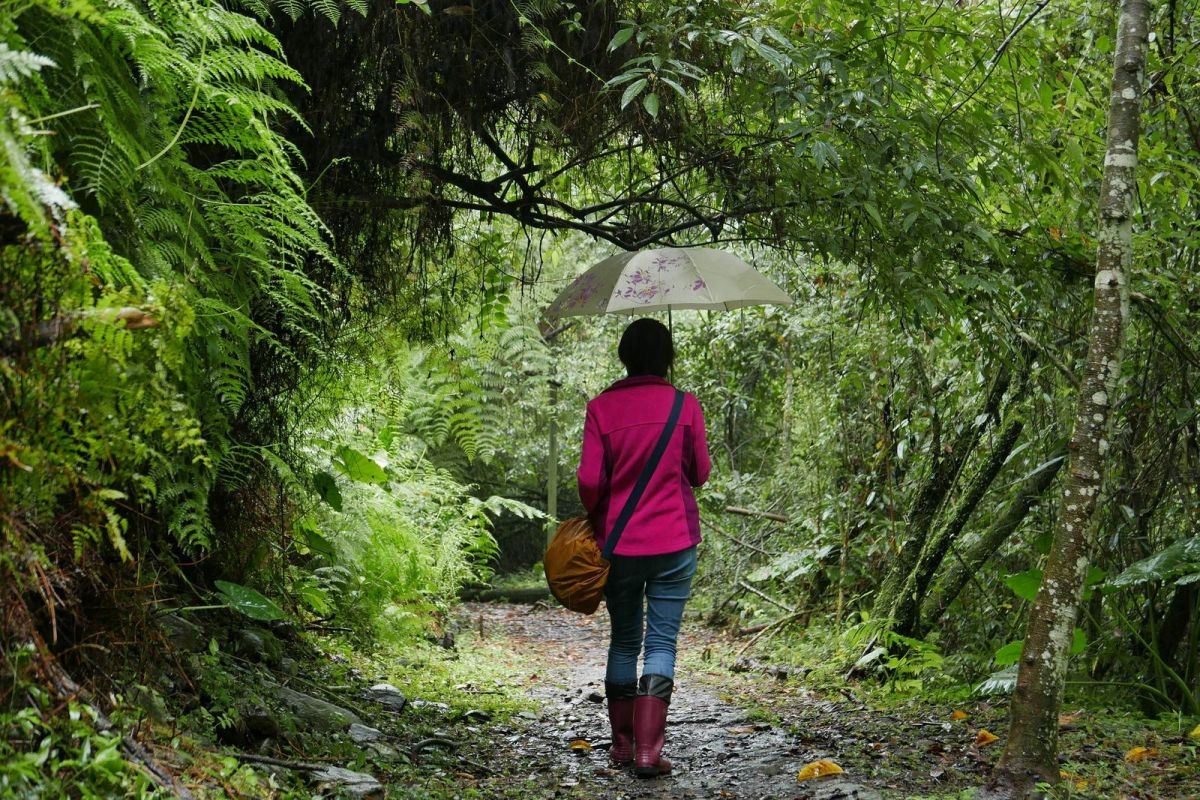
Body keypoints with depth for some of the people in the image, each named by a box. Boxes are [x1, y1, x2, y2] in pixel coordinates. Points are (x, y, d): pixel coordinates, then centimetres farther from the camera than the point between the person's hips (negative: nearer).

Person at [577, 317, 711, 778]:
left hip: (618, 542, 1)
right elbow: (700, 474, 4)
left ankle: (622, 744, 20)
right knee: (662, 642, 1)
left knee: (623, 641, 14)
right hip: (675, 542, -1)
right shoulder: (685, 406, -3)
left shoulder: (602, 407, -4)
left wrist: (596, 515, 12)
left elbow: (589, 481, -7)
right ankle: (648, 749, -7)